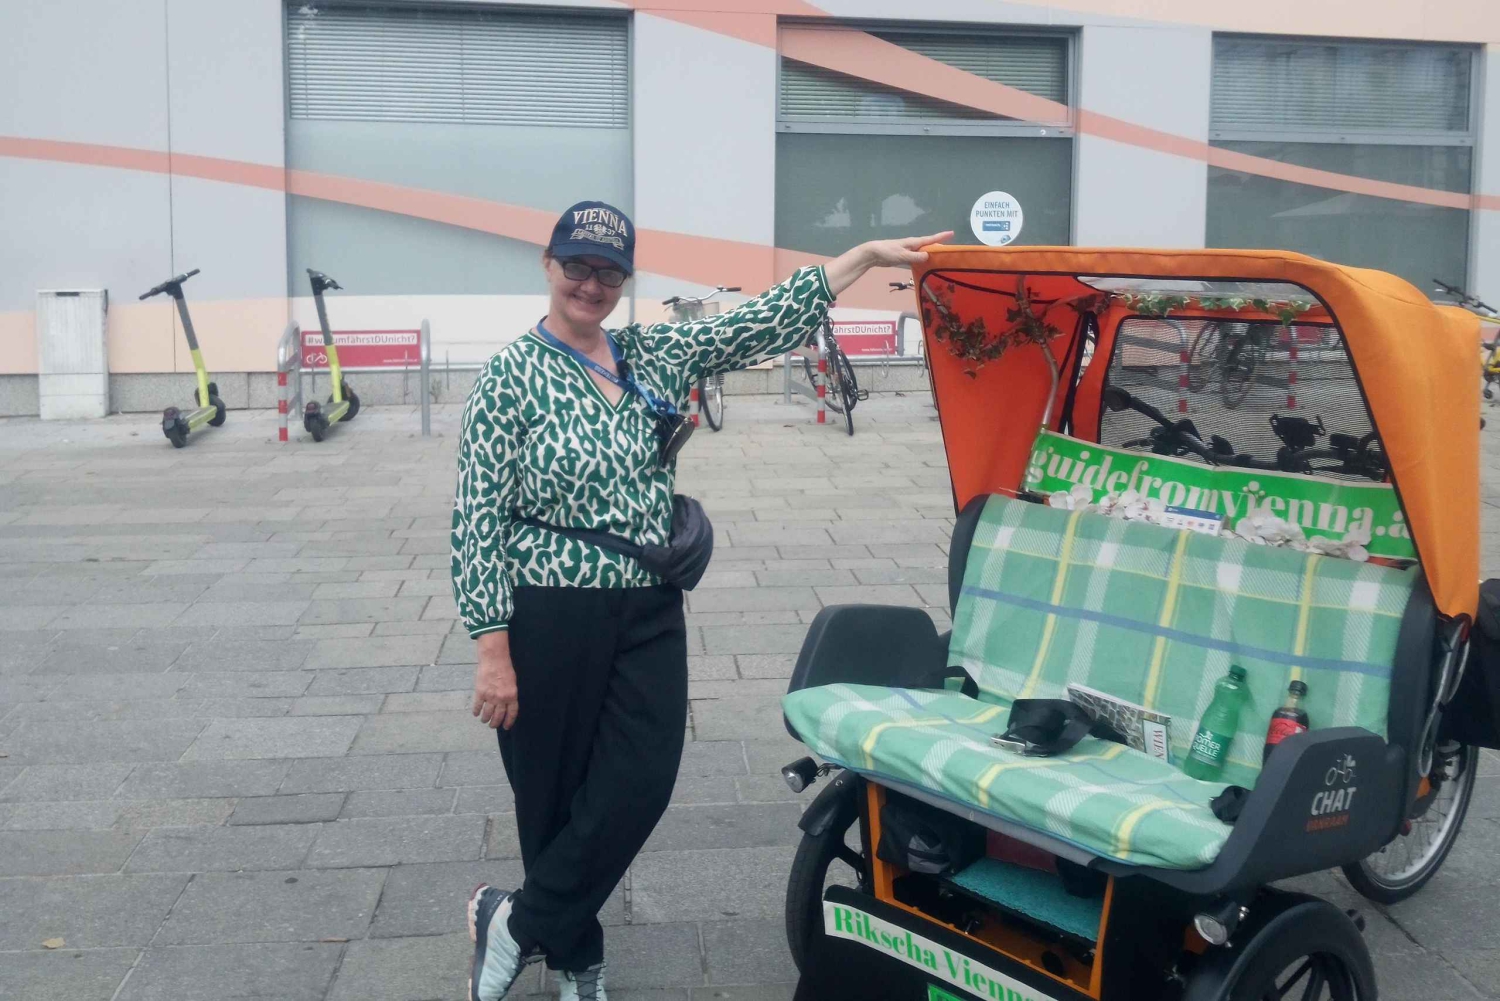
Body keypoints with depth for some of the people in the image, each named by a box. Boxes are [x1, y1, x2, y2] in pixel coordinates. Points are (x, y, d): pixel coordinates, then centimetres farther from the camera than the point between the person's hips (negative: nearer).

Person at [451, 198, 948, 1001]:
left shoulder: (656, 355, 7)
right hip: (548, 617, -5)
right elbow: (477, 519, -11)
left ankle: (516, 924, 19)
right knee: (557, 796, 8)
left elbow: (766, 320, 7)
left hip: (650, 613, 5)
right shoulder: (511, 376, -9)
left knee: (641, 784, 0)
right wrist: (493, 653, -15)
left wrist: (869, 254, 2)